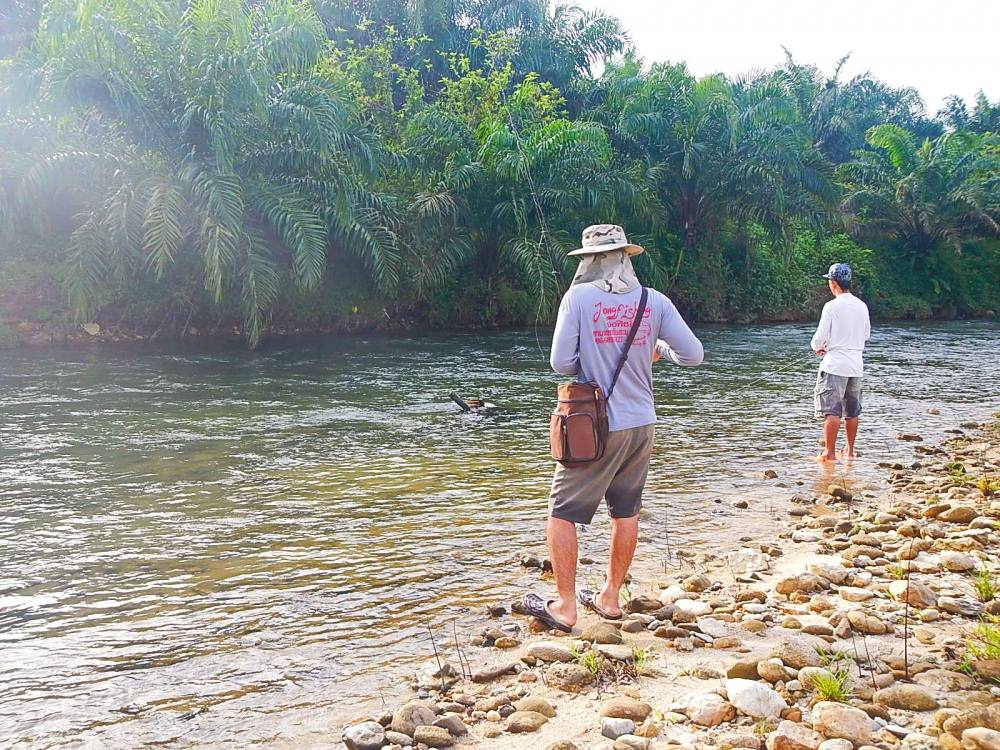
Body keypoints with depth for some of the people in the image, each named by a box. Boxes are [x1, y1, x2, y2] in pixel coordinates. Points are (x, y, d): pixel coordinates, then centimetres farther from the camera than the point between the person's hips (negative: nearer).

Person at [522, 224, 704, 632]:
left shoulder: (579, 297, -11)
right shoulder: (655, 301, -1)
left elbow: (561, 363, -12)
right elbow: (693, 355, -1)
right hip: (641, 424, 5)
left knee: (562, 513, 7)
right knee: (626, 513, 17)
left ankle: (565, 607, 9)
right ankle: (610, 597, 28)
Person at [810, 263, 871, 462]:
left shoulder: (832, 306, -13)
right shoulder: (862, 306, 7)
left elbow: (821, 337, -13)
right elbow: (866, 334, 18)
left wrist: (817, 347, 8)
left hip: (835, 365, -7)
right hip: (856, 365, 7)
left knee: (831, 410, -6)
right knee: (852, 411, 16)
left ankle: (830, 453, -9)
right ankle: (850, 450, 25)